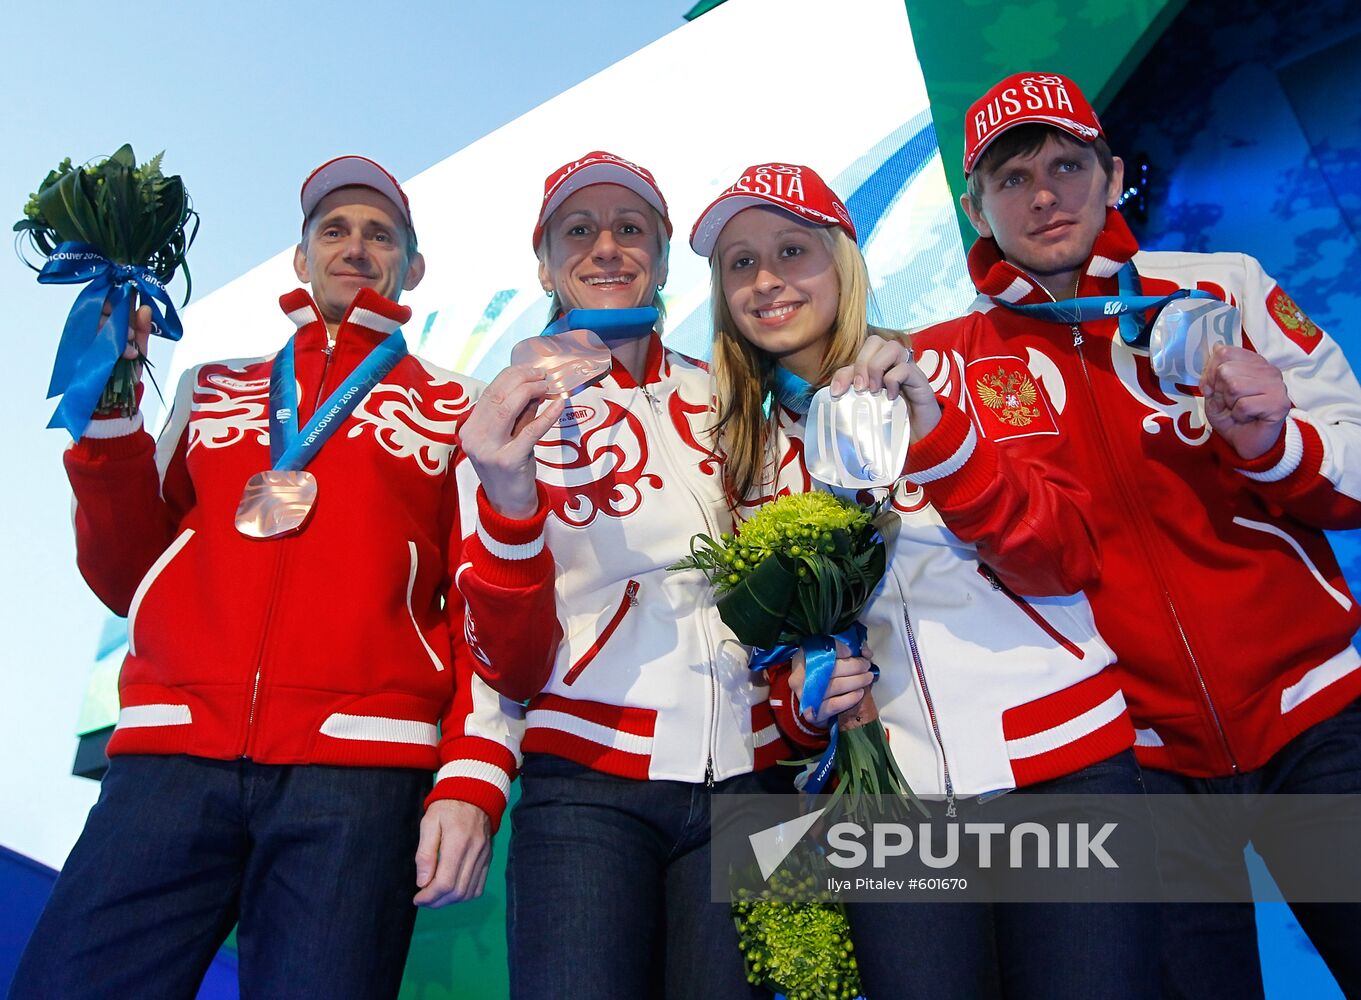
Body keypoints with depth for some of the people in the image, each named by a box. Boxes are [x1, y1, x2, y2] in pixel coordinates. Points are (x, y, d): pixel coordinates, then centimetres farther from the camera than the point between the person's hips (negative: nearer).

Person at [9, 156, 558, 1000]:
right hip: (170, 755, 3)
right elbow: (126, 578, 16)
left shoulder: (452, 410, 13)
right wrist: (106, 411, 5)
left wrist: (473, 782, -8)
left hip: (360, 763, -2)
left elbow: (487, 605, 4)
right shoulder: (213, 388, 21)